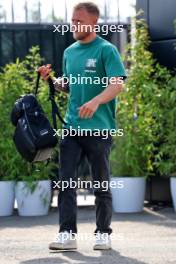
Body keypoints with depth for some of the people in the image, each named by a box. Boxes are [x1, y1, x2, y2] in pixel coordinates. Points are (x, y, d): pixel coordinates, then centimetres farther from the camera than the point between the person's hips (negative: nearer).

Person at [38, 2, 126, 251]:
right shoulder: (70, 52, 14)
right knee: (66, 181, -3)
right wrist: (52, 80, 5)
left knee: (101, 183, 5)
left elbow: (118, 84, -16)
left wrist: (96, 101, -32)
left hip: (99, 127, -5)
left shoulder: (106, 50, -5)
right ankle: (67, 233, -2)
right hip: (71, 125, 5)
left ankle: (103, 233, 16)